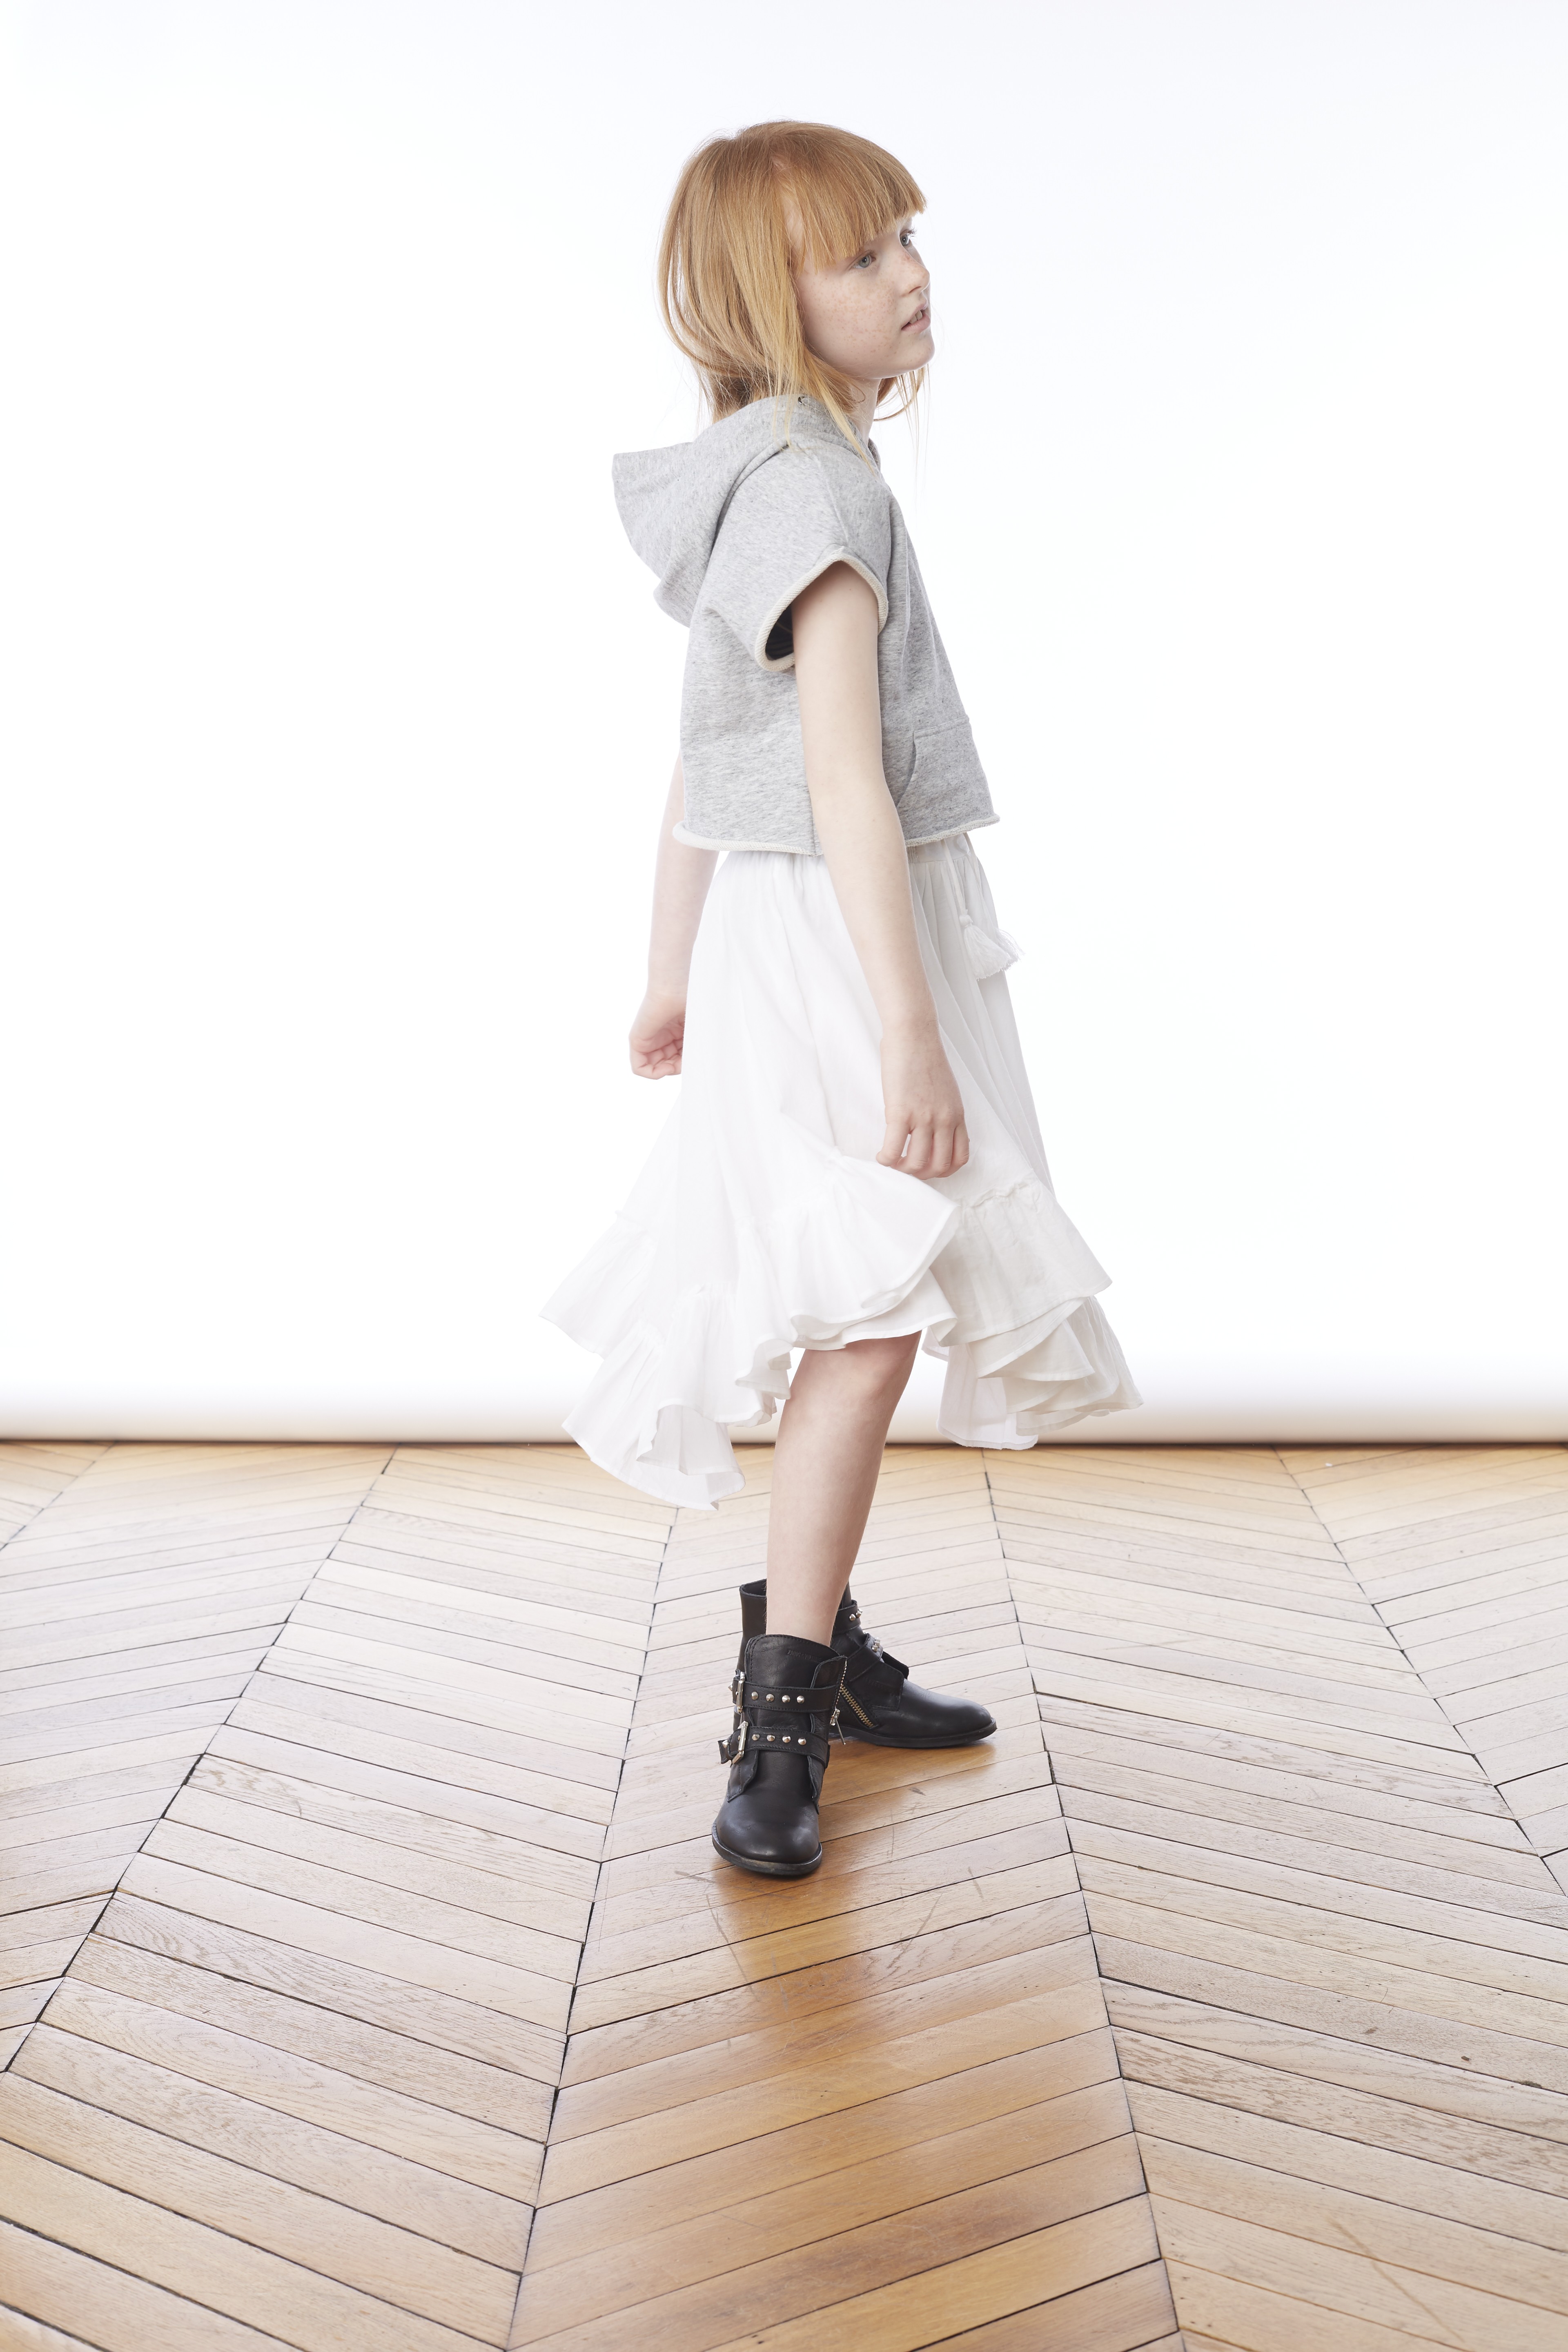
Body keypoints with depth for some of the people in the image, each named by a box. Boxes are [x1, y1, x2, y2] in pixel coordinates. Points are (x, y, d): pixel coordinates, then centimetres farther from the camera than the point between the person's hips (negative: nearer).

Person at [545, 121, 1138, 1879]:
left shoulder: (774, 476, 17)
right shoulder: (817, 486, -14)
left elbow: (702, 766, 18)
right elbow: (847, 781, -23)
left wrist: (671, 977, 22)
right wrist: (913, 1034, -25)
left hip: (787, 931, 10)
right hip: (836, 941, -10)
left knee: (857, 1317, 14)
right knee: (871, 1311, -10)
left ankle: (816, 1637, 26)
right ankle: (782, 1722, -1)